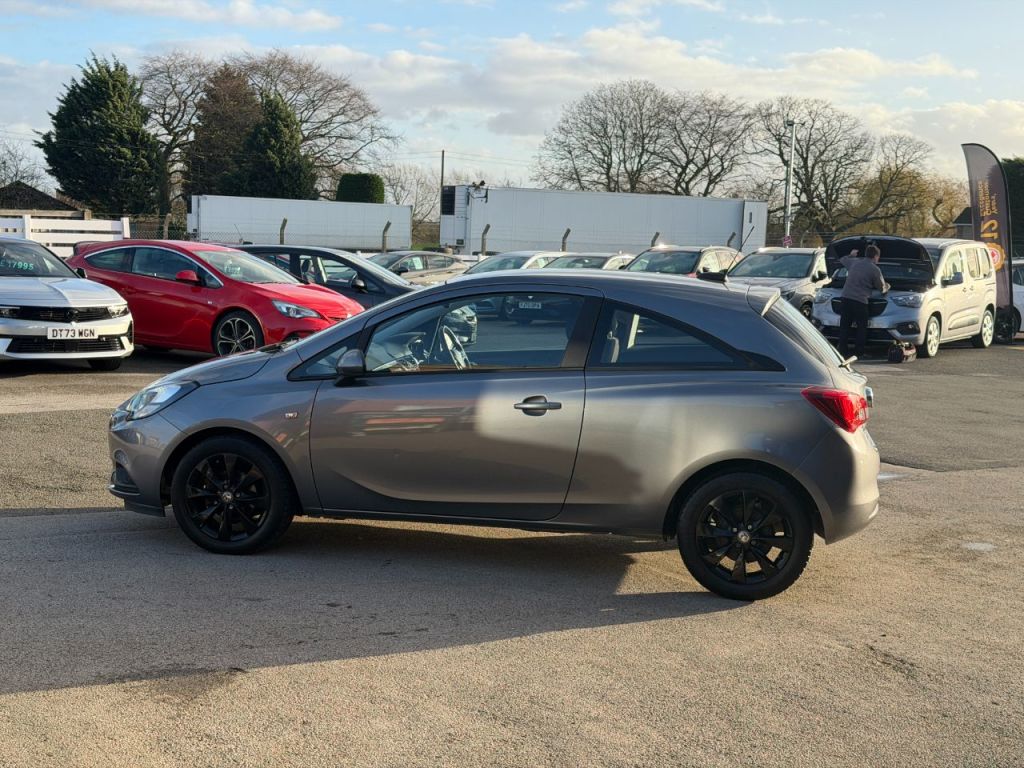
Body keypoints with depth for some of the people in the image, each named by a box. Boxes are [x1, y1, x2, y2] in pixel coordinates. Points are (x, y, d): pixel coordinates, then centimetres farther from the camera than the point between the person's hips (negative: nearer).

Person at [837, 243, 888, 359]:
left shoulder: (854, 262, 12)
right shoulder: (875, 269, -2)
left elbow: (842, 260, 34)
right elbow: (881, 288, 9)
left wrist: (851, 255, 53)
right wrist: (886, 287, 33)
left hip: (846, 297, 5)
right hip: (860, 300, -5)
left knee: (844, 326, 6)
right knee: (862, 328, 6)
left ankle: (843, 351, 5)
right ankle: (858, 353, 4)